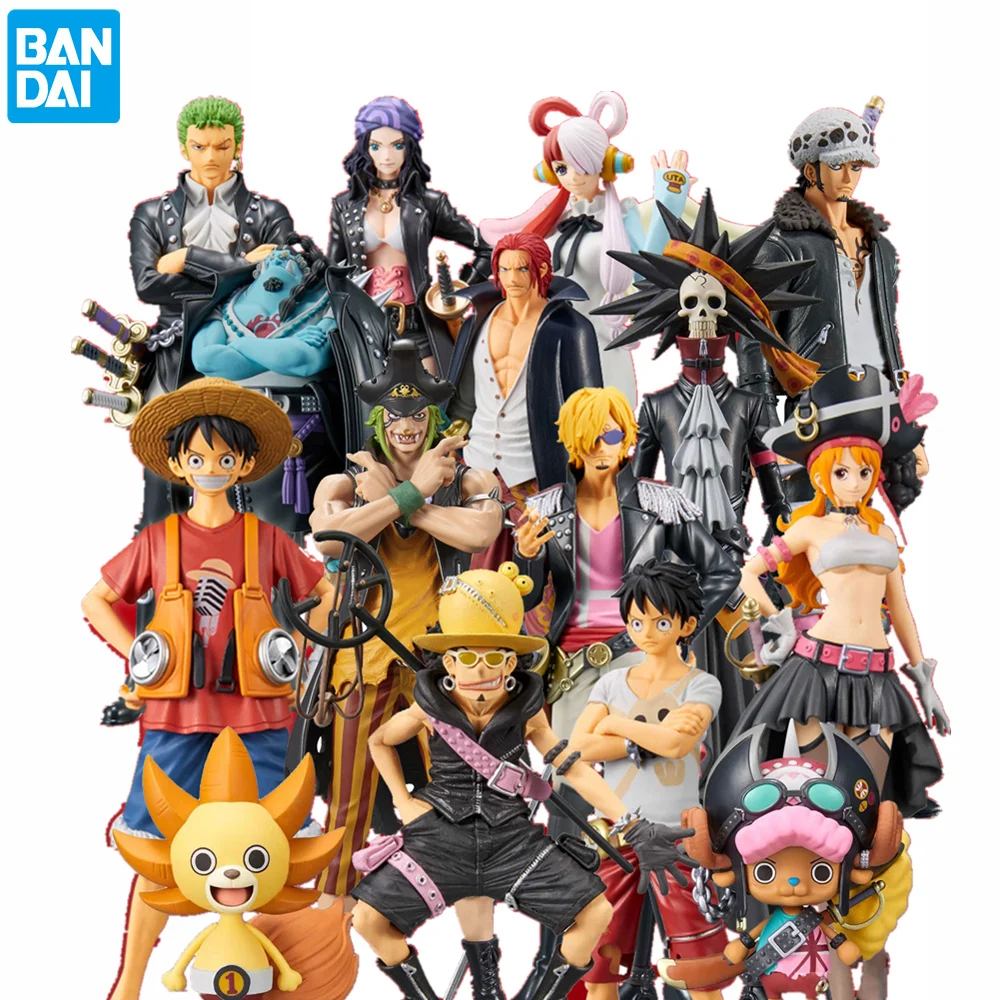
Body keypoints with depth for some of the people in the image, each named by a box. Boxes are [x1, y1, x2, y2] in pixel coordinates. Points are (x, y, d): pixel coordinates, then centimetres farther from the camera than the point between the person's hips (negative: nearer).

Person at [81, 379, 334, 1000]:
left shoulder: (266, 538, 4)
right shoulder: (157, 541, 5)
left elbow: (329, 593, 15)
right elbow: (96, 600, 15)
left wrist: (298, 645, 4)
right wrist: (134, 653, 3)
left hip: (256, 715, 0)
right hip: (176, 714, 0)